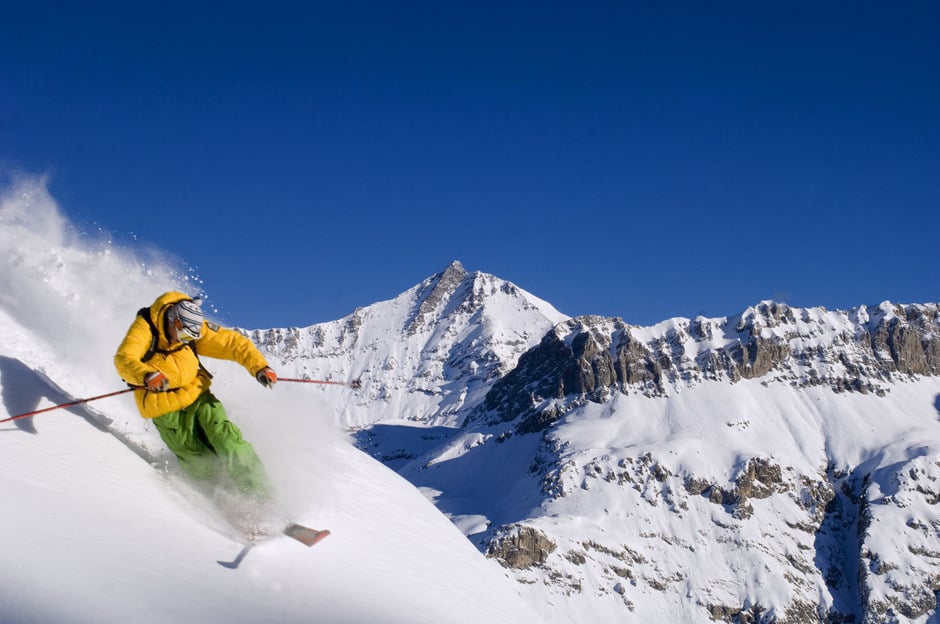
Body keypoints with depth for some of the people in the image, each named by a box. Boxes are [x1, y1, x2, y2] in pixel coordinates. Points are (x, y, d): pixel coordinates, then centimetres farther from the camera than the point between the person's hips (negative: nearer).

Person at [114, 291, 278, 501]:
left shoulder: (196, 327, -10)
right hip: (165, 408, -3)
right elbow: (124, 359, -35)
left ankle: (261, 495, -6)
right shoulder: (144, 328, -20)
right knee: (203, 467, -8)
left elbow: (234, 343, -7)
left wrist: (259, 367, -22)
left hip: (197, 395, 3)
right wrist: (147, 375, -55)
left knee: (227, 440, -14)